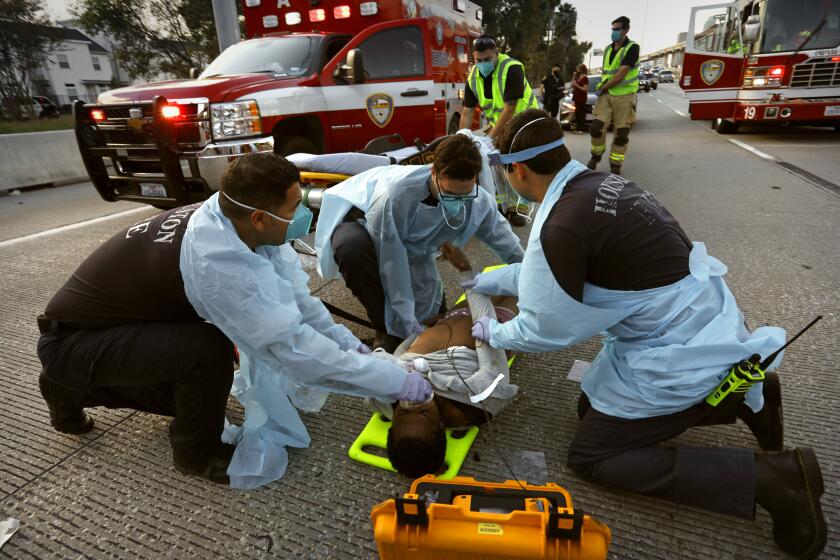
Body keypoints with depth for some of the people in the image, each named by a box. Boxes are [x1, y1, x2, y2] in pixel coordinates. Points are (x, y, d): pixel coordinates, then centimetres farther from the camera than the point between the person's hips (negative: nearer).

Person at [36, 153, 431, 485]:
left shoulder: (228, 219, -13)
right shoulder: (217, 262, -39)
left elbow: (294, 298, -6)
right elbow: (292, 347, -36)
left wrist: (352, 346, -10)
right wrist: (401, 383, -29)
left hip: (114, 319, 8)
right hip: (70, 341, -8)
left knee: (191, 389, 16)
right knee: (210, 349, -29)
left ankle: (74, 388, 33)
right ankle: (197, 453, 0)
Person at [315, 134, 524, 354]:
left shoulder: (480, 203, -25)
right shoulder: (396, 193, -41)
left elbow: (507, 244, -7)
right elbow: (391, 262, -34)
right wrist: (407, 323, -29)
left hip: (412, 249, 4)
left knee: (429, 312, -5)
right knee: (352, 247, -40)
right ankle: (386, 329, -18)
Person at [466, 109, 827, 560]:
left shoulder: (562, 226, -28)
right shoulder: (597, 185, 1)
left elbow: (547, 330, -14)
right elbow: (551, 271, 17)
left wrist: (495, 334, 5)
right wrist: (495, 279, 25)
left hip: (679, 352, -9)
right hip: (699, 323, 9)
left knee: (589, 456, 4)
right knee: (593, 408, 22)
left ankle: (770, 477, 1)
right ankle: (743, 396, 20)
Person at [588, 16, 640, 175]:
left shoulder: (632, 48, -8)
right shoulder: (608, 49, 12)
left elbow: (620, 75, -16)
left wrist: (602, 88, -9)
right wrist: (602, 88, 4)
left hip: (624, 96, -4)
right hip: (606, 95, 5)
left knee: (621, 133, -2)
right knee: (596, 127, -8)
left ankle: (615, 167, 7)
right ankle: (596, 156, 16)